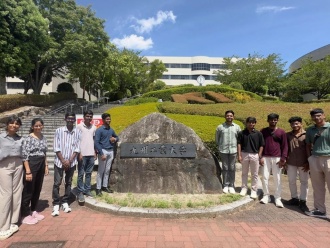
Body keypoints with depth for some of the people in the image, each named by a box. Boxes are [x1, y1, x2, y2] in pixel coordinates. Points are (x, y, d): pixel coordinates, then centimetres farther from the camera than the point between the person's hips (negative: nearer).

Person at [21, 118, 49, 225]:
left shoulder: (43, 138, 9)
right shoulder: (28, 139, -12)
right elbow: (24, 156, -16)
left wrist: (46, 165, 13)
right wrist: (28, 171, -19)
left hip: (41, 165, 7)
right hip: (31, 165, -7)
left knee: (37, 189, 14)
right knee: (28, 190, 2)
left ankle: (33, 211, 29)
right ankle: (25, 215, 14)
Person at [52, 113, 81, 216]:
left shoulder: (77, 132, -1)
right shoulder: (59, 131, -5)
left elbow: (77, 148, -2)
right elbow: (56, 148, -6)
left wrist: (70, 161, -9)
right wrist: (63, 161, -10)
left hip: (71, 162, 2)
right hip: (59, 161, -1)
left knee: (68, 183, 10)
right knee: (57, 183, 1)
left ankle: (65, 203, 23)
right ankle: (56, 205, 12)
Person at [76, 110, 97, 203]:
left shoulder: (94, 127, 9)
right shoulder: (79, 126, -5)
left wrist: (95, 152, 10)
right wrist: (79, 153, -10)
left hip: (91, 154, 5)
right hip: (82, 154, -4)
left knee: (89, 173, 12)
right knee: (81, 174, 2)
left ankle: (87, 190, 22)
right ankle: (80, 192, 9)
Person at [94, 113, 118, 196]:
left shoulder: (111, 130, 12)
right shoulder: (99, 130, -7)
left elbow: (117, 137, 27)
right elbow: (96, 142, -13)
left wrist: (115, 139, 2)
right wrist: (101, 154, -19)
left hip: (111, 151, 6)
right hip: (103, 151, -6)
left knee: (107, 170, 12)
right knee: (101, 171, 0)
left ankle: (105, 186, 22)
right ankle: (98, 188, 8)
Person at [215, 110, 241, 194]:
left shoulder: (237, 127, 3)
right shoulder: (220, 127, -1)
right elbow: (217, 139, 11)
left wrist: (237, 147, 10)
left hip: (233, 150, 1)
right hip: (223, 151, -1)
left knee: (232, 169, 6)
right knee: (225, 168, 5)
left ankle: (231, 186, 17)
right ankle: (225, 185, 16)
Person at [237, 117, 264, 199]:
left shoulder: (258, 134, -1)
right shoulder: (242, 133, 0)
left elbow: (261, 145, 2)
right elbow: (239, 144, 1)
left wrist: (259, 156, -5)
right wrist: (239, 155, -5)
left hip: (254, 155, 0)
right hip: (244, 154, 1)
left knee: (254, 174, 6)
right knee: (244, 173, 12)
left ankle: (254, 190, 16)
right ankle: (244, 188, 25)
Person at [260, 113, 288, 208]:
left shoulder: (281, 132, 3)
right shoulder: (263, 131, 7)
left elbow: (285, 146, 3)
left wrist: (283, 159, -5)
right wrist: (260, 157, -1)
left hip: (277, 158, -1)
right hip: (265, 158, 1)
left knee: (277, 179, 3)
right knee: (265, 177, 3)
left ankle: (277, 198, 11)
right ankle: (266, 196, 15)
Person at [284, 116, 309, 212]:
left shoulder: (306, 135, -4)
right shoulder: (288, 135, 5)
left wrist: (308, 162, -6)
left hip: (303, 163, -3)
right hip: (291, 162, 3)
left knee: (304, 182, 6)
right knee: (291, 181, 11)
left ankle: (303, 201, 15)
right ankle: (295, 198, 26)